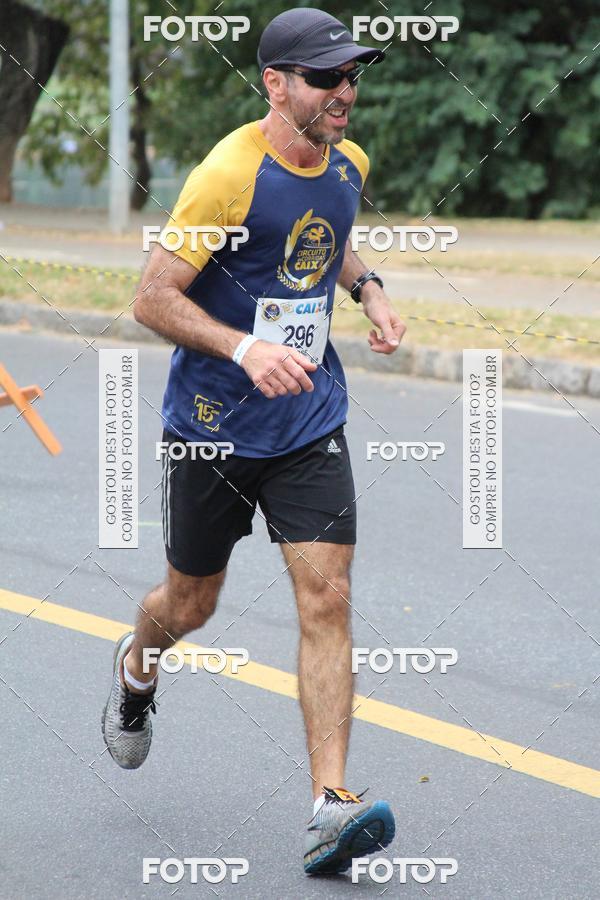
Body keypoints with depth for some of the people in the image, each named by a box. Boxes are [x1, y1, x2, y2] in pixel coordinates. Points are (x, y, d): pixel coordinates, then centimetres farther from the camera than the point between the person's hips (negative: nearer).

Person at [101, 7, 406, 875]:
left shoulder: (349, 164, 3)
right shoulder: (227, 175, -18)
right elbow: (153, 297, -17)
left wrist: (369, 288, 5)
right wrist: (244, 349, -30)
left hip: (311, 424, 4)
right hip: (212, 424, -4)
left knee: (326, 599, -9)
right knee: (190, 603, 13)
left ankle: (331, 807, -11)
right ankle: (137, 668, 50)